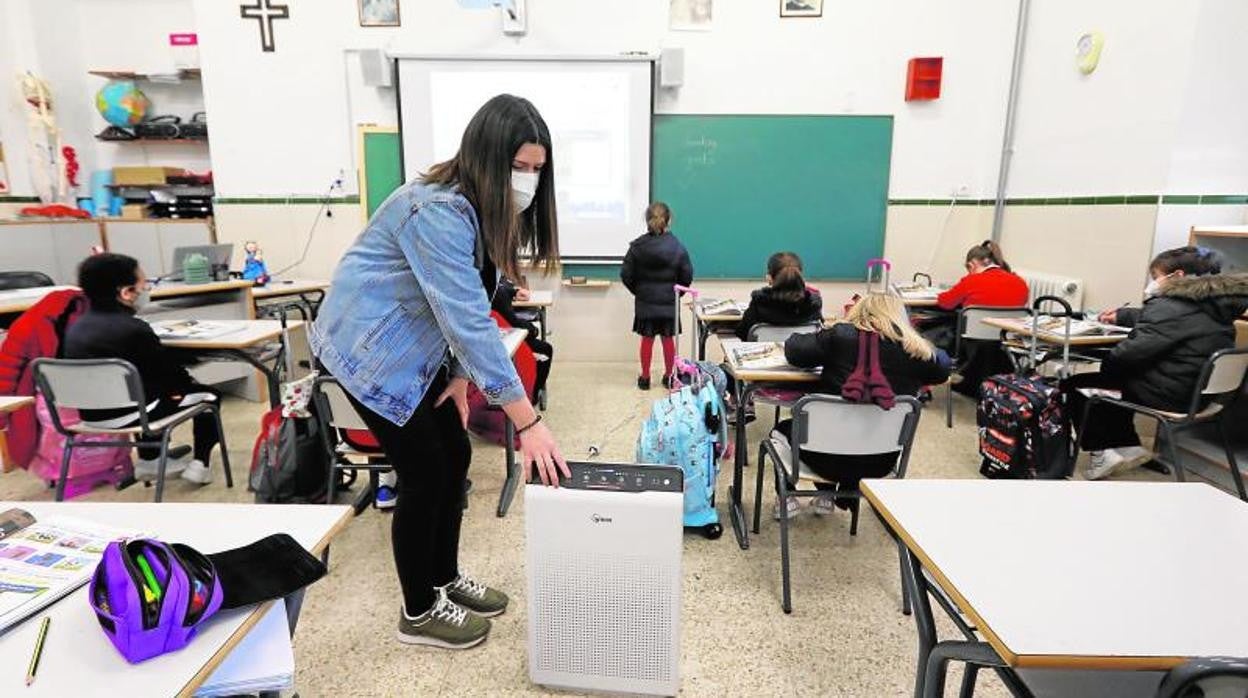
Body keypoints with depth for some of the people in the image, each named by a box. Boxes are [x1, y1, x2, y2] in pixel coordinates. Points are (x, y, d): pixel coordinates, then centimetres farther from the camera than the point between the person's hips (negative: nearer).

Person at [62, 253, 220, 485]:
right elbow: (168, 369, -11)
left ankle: (149, 461, 39)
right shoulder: (134, 329, -22)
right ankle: (199, 463, 7)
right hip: (128, 413, -8)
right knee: (208, 394, 9)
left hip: (91, 413, 8)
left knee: (149, 386, 37)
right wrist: (185, 382, 10)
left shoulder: (76, 327, 3)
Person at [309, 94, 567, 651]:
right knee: (424, 474, -2)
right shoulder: (437, 212, -30)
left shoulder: (480, 207, 0)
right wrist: (527, 422, -36)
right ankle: (418, 613, 19)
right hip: (370, 349, -9)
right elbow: (471, 320, -36)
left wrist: (460, 373, -4)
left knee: (455, 455, 10)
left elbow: (465, 308, 5)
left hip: (412, 347, 9)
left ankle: (446, 578, 30)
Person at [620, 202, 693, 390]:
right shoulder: (677, 247, -9)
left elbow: (626, 274, -5)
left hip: (645, 302, 0)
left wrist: (637, 291, 11)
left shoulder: (637, 246, -8)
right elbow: (687, 276, -6)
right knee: (668, 339, 11)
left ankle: (645, 378, 18)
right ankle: (668, 376, 21)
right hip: (669, 302, 0)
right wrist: (676, 292, 10)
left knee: (647, 339, 10)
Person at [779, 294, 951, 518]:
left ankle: (787, 500, 32)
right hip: (880, 463, 4)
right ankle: (828, 498, 40)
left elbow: (794, 351, -7)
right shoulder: (917, 350, -1)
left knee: (784, 428, 27)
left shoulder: (841, 335, -9)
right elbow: (943, 367, 17)